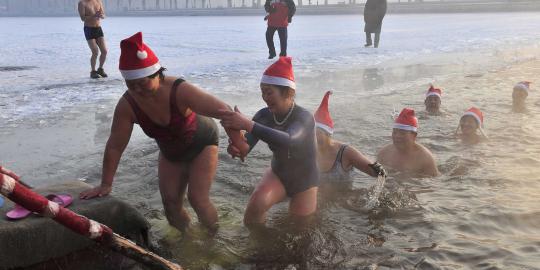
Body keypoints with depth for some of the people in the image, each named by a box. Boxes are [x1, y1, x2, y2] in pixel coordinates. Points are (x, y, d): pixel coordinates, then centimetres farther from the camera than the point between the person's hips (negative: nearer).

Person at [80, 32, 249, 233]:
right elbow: (115, 147, -16)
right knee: (171, 204, 3)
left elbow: (223, 110, -37)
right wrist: (106, 185, -12)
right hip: (171, 154, 4)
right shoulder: (127, 105, -24)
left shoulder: (180, 91, -37)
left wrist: (238, 143, -38)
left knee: (197, 199, -13)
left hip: (201, 145, -4)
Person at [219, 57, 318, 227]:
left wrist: (248, 124, -58)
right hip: (278, 174, 2)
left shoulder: (304, 117, -28)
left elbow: (288, 140, -49)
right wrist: (235, 148, -45)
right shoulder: (264, 115, -15)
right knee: (256, 203, -26)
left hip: (304, 181, -2)